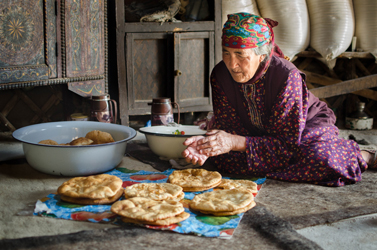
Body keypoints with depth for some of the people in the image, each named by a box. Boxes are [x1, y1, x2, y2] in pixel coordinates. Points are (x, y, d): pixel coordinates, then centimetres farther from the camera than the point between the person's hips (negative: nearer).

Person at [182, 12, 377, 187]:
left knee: (320, 159, -39)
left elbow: (288, 143, -32)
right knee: (220, 154, -23)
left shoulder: (287, 76, -31)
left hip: (308, 128, -5)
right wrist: (206, 144, -37)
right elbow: (228, 127, -13)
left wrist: (235, 142, -42)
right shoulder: (220, 75, -15)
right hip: (260, 134, 5)